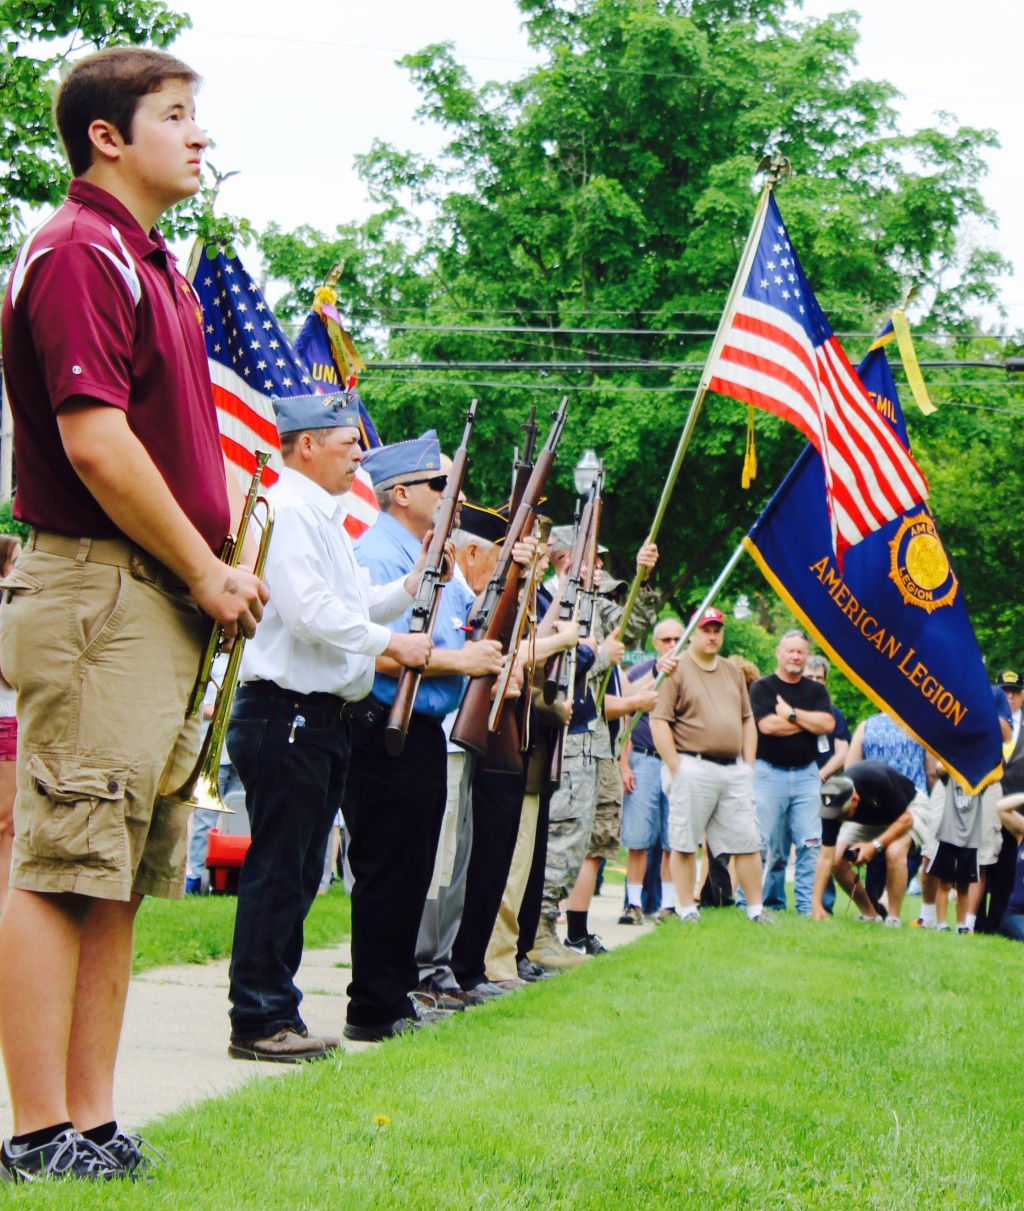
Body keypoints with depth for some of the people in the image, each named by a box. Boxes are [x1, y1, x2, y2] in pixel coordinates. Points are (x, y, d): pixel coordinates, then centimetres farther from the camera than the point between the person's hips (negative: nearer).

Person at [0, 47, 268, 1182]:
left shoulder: (145, 261, 21)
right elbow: (96, 445, -19)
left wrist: (212, 572, 12)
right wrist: (207, 572, -10)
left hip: (158, 600, 10)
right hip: (95, 590, -10)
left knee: (116, 875, 10)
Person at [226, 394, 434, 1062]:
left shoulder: (326, 518, 21)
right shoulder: (287, 511, -12)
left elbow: (354, 606, 26)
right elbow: (311, 612, -20)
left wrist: (413, 585, 11)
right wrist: (392, 644, -12)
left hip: (324, 718, 10)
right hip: (284, 713, -10)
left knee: (300, 874, 12)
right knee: (277, 870, -7)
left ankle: (277, 1014, 18)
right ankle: (259, 1020, -2)